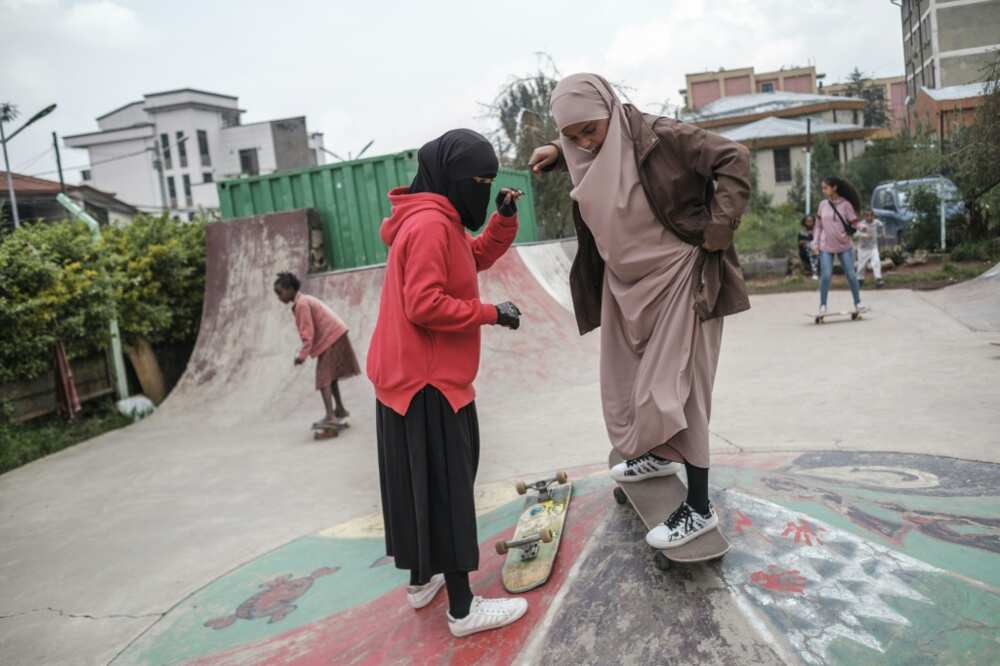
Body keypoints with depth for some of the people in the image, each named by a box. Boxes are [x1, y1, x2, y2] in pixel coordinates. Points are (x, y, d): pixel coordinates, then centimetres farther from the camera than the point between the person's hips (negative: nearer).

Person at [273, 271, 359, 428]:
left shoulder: (301, 304, -14)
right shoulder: (305, 300, 15)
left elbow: (308, 333, -19)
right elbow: (308, 331, 17)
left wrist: (302, 355, -17)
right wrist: (304, 353, 12)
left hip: (331, 338, -10)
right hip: (334, 336, 10)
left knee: (323, 377, -15)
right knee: (330, 375, 20)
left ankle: (330, 416, -24)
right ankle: (340, 410, 32)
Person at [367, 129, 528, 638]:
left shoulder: (434, 220, 15)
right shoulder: (430, 224, -19)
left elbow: (478, 257, 20)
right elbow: (425, 305, -26)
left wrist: (505, 217, 5)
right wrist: (491, 314, -17)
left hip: (415, 373, 11)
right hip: (426, 379, -11)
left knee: (422, 483, 18)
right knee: (445, 487, -4)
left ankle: (422, 580, 32)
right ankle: (463, 609, 7)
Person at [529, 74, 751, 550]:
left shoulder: (659, 137, -20)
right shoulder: (587, 156, 0)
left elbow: (733, 159, -18)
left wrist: (717, 229, -20)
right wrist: (556, 153, 4)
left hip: (676, 279, -7)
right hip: (625, 283, 8)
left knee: (670, 386, -6)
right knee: (628, 381, 18)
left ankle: (699, 506, 6)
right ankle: (658, 455, 44)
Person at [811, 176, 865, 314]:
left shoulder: (845, 204, -4)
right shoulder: (822, 205, 4)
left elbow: (854, 223, -3)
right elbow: (818, 226, 9)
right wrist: (816, 242, 2)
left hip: (844, 246, -1)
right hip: (826, 247, 1)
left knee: (851, 274, 2)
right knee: (826, 275, -6)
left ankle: (858, 303, 14)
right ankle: (823, 306, 3)